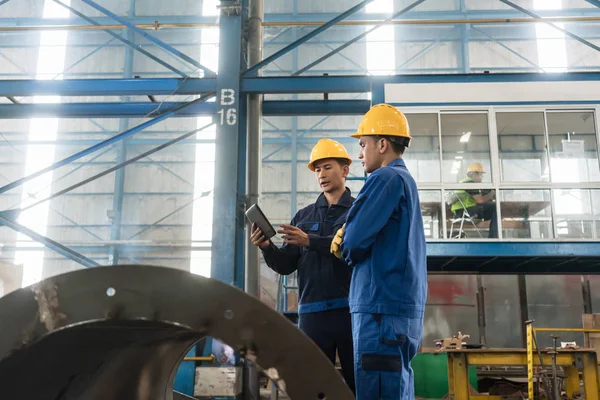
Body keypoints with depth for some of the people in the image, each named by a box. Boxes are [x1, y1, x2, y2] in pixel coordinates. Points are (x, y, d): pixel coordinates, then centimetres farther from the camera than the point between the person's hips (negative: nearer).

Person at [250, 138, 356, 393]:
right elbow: (286, 266, 12)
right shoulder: (304, 216, 18)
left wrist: (310, 241, -23)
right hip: (312, 313, 3)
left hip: (350, 311, -3)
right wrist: (266, 247, -8)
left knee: (358, 382, 0)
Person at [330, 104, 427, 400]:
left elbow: (353, 240, -14)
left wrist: (345, 246, 8)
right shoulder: (406, 180, 21)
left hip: (383, 308, -10)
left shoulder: (386, 178, -9)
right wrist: (348, 244, 5)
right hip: (404, 307, 10)